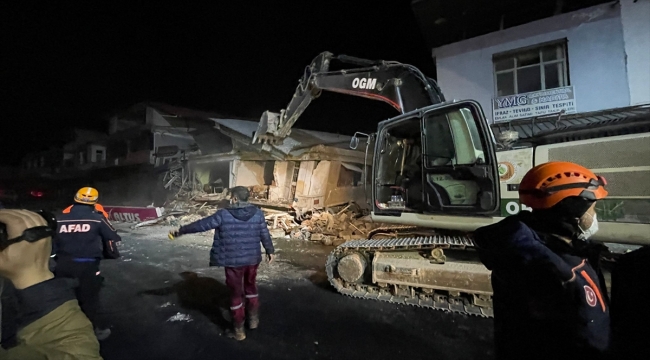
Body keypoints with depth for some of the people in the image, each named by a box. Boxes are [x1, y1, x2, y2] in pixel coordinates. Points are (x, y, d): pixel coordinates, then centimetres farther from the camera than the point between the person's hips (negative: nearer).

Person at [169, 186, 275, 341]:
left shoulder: (224, 214, -13)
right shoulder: (257, 213, -4)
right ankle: (253, 318, 38)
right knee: (250, 286, 25)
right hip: (253, 258, 4)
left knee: (236, 293, 10)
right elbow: (265, 234, 3)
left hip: (233, 261, -4)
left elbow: (201, 225, -7)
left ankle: (238, 330, 23)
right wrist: (270, 251, 17)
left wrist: (180, 231, 5)